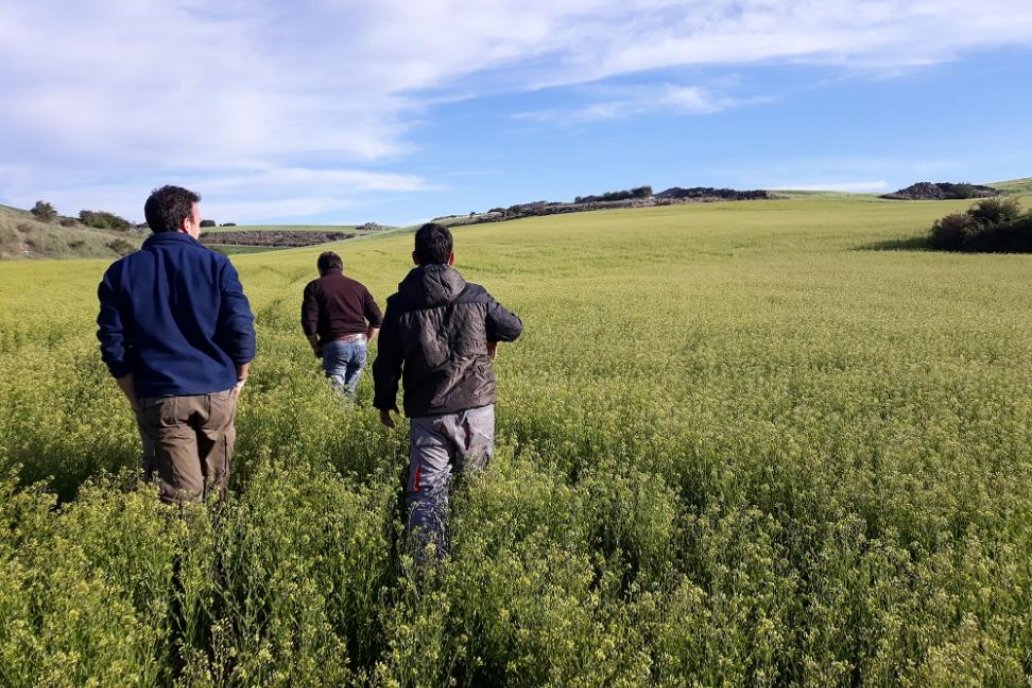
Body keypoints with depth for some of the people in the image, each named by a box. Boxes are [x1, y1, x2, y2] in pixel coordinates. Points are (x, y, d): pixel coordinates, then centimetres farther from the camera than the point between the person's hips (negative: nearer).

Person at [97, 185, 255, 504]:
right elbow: (241, 330, -7)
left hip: (160, 398, 1)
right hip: (216, 393, 0)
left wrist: (136, 398, 10)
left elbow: (113, 345, 1)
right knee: (214, 490, 16)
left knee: (181, 497, 5)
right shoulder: (216, 264, -2)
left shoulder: (121, 272, 3)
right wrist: (239, 380, 8)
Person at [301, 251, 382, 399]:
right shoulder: (357, 286, 18)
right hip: (359, 343, 4)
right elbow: (377, 320, 11)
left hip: (335, 344, -4)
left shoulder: (314, 287, 8)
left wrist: (316, 348, 8)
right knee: (350, 392, 16)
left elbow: (309, 323, -4)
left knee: (337, 394, -1)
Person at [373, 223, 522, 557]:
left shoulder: (399, 304, -1)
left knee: (427, 492, 2)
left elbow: (387, 362, 2)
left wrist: (384, 402, 18)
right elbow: (515, 328, 12)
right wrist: (491, 338, 34)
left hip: (427, 415, -1)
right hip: (476, 408, 1)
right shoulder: (475, 296, -1)